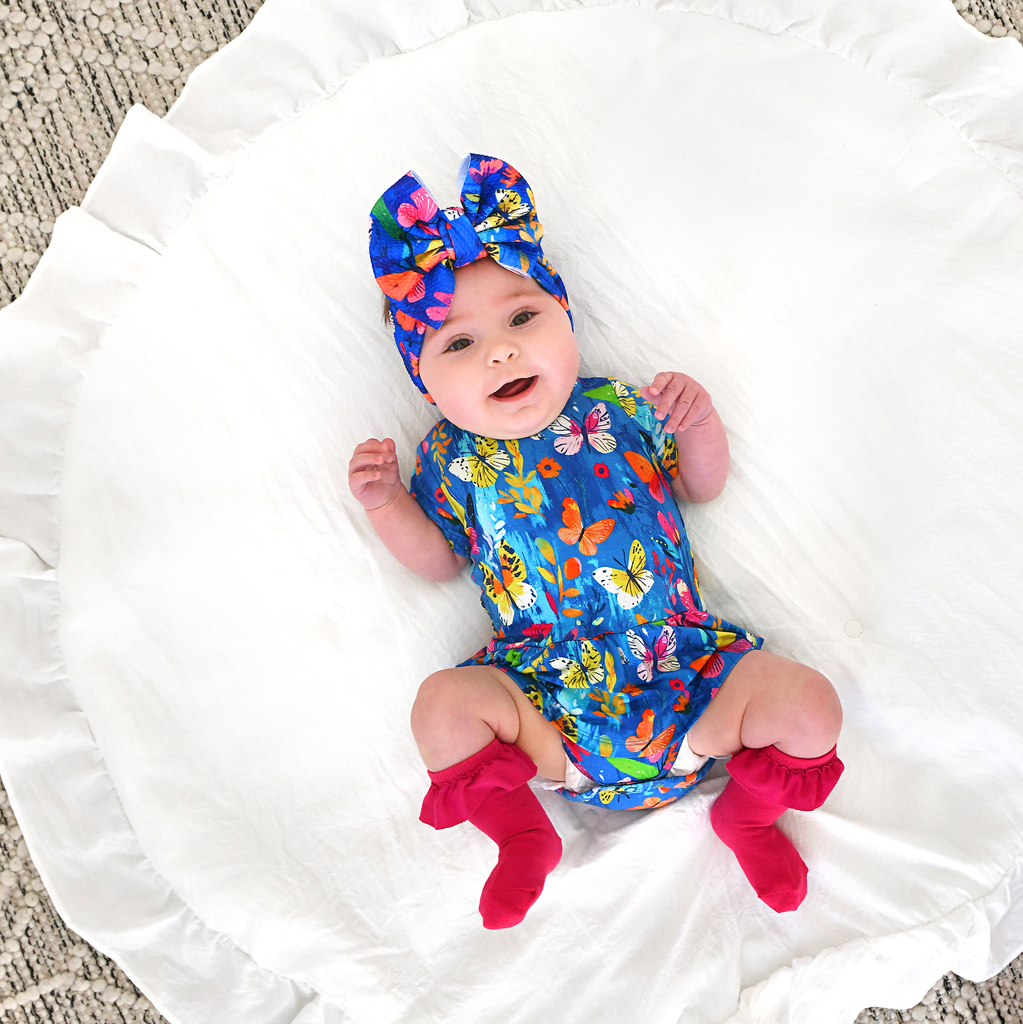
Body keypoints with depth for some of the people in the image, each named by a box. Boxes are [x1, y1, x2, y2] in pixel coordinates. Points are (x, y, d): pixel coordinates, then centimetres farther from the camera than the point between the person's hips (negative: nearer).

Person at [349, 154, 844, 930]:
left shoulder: (621, 410, 4)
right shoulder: (450, 459, 3)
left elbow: (704, 486, 13)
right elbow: (439, 560, 11)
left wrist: (698, 419, -7)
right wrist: (387, 503, -5)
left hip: (685, 664, 1)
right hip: (546, 690, 0)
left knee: (811, 705, -14)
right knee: (445, 707, -24)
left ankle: (751, 814, 19)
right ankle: (523, 838, 6)